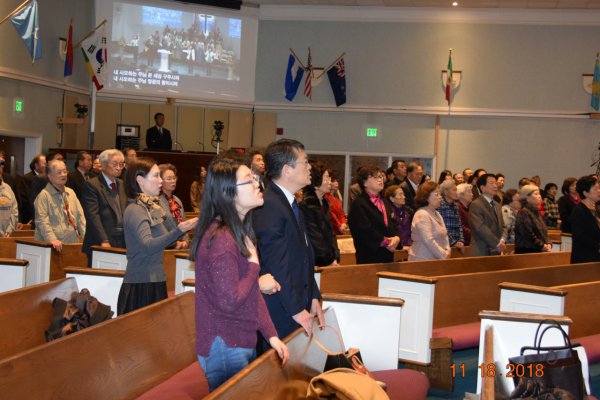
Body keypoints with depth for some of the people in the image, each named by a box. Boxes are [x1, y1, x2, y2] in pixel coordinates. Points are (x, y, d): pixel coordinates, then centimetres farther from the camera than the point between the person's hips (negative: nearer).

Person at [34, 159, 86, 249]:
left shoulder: (71, 192, 16)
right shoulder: (44, 195, -5)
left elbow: (80, 216, 16)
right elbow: (42, 221, -13)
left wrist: (86, 236, 4)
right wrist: (52, 239, -24)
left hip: (72, 242, 5)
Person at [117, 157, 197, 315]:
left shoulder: (153, 207, 11)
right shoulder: (134, 210, -15)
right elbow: (148, 246, -30)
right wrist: (179, 230, -41)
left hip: (155, 282, 8)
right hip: (141, 285, -8)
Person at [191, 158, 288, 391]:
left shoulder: (240, 232, 10)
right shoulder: (221, 238, -22)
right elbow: (229, 301, -26)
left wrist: (271, 335, 4)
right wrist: (254, 265, -14)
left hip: (243, 343, 9)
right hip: (225, 348, -9)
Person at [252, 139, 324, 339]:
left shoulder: (290, 203, 14)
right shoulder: (268, 206, -19)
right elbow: (276, 266, -20)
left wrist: (313, 297, 12)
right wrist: (296, 310, -17)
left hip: (298, 304, 9)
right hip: (280, 312, -9)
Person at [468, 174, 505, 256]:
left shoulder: (497, 205, 19)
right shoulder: (475, 205, -8)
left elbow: (502, 226, 20)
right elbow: (481, 228, -17)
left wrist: (502, 240, -1)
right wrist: (497, 243, -15)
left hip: (496, 252, 7)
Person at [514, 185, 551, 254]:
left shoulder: (537, 212, 18)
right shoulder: (523, 213, -11)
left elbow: (543, 232, 21)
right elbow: (528, 235, -18)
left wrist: (548, 244, 2)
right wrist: (542, 246, -12)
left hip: (539, 251, 8)